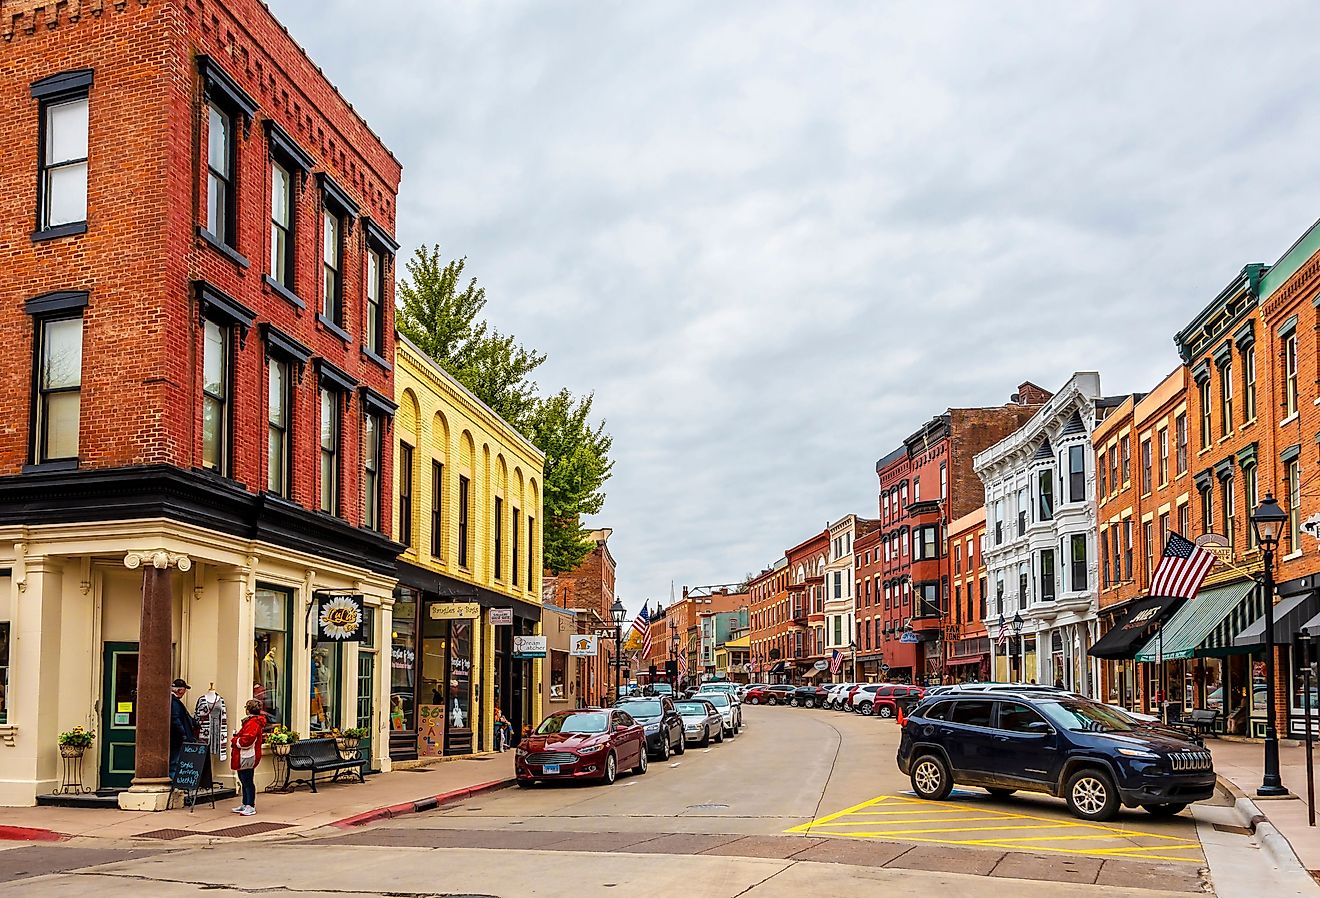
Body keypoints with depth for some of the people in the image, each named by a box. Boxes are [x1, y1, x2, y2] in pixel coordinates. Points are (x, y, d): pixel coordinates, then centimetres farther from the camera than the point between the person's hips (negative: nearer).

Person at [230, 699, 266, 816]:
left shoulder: (253, 723, -19)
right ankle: (245, 805, 25)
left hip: (247, 758, -11)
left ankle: (250, 807, -2)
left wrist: (234, 740, -9)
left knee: (248, 782, -6)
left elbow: (246, 740, -26)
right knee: (244, 781, 17)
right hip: (244, 757, 11)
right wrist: (236, 738, 8)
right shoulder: (252, 721, 17)